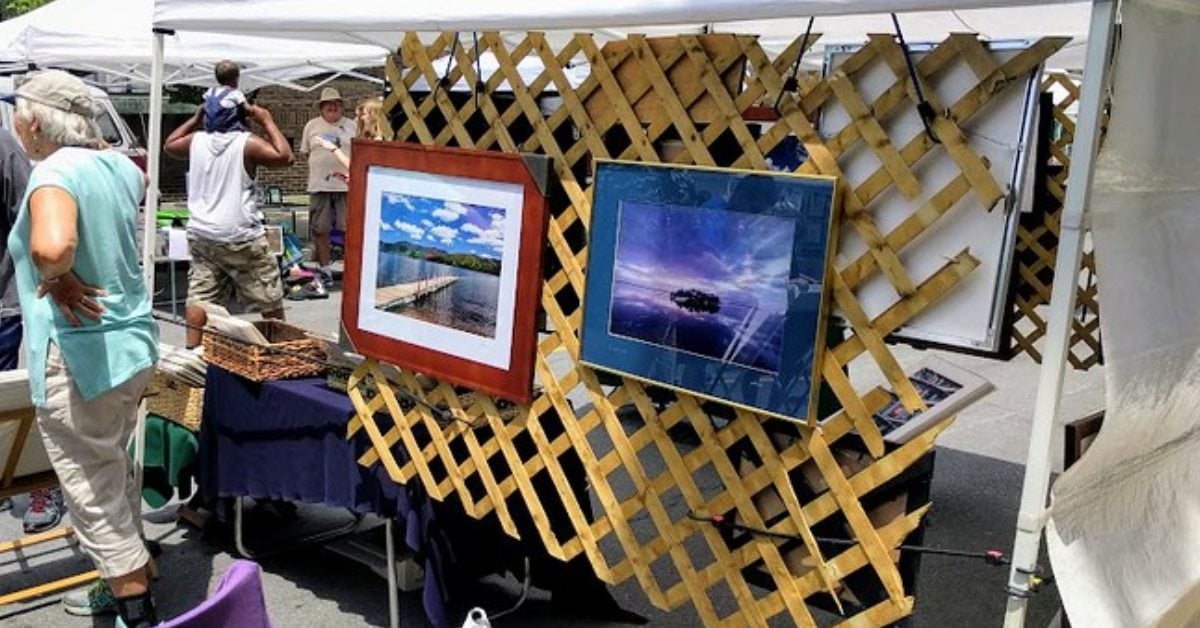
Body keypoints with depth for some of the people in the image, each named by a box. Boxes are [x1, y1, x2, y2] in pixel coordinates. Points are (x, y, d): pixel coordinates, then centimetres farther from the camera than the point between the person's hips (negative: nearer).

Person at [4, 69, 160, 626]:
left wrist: (56, 280, -20)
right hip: (133, 344, 9)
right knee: (116, 474, 23)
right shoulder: (119, 165, 5)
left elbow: (52, 247, -40)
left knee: (94, 495, 5)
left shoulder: (55, 171, -20)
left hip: (79, 357, -9)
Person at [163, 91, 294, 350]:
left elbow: (169, 145, 24)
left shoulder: (196, 141, 4)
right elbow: (284, 156, -17)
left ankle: (192, 349, 4)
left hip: (201, 235, 5)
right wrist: (267, 122, -8)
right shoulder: (247, 143, -12)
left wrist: (195, 119, 24)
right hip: (241, 237, -5)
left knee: (199, 296, 7)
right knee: (269, 299, 7)